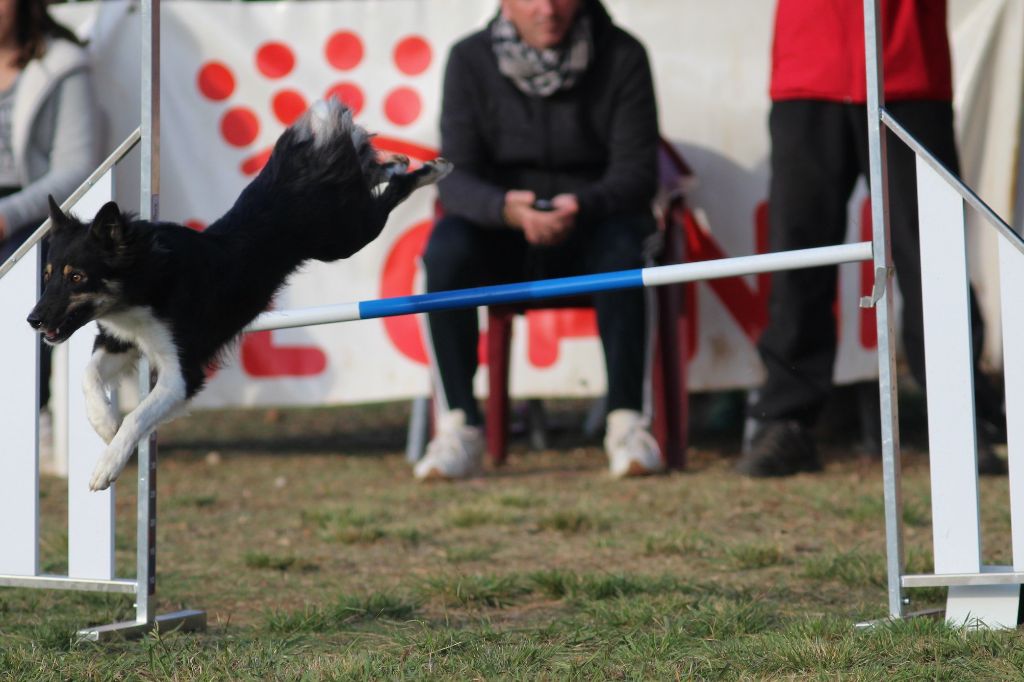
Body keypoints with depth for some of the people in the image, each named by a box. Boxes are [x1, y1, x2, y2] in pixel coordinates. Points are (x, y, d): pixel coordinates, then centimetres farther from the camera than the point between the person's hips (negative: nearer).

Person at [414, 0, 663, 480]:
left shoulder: (622, 57, -7)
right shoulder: (470, 60, -4)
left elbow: (637, 173, -11)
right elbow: (455, 178, -11)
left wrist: (581, 205, -33)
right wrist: (506, 208, -34)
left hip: (592, 224, -1)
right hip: (502, 236, 1)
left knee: (619, 246, -34)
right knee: (447, 246, -30)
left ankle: (627, 422, -28)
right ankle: (459, 427, -27)